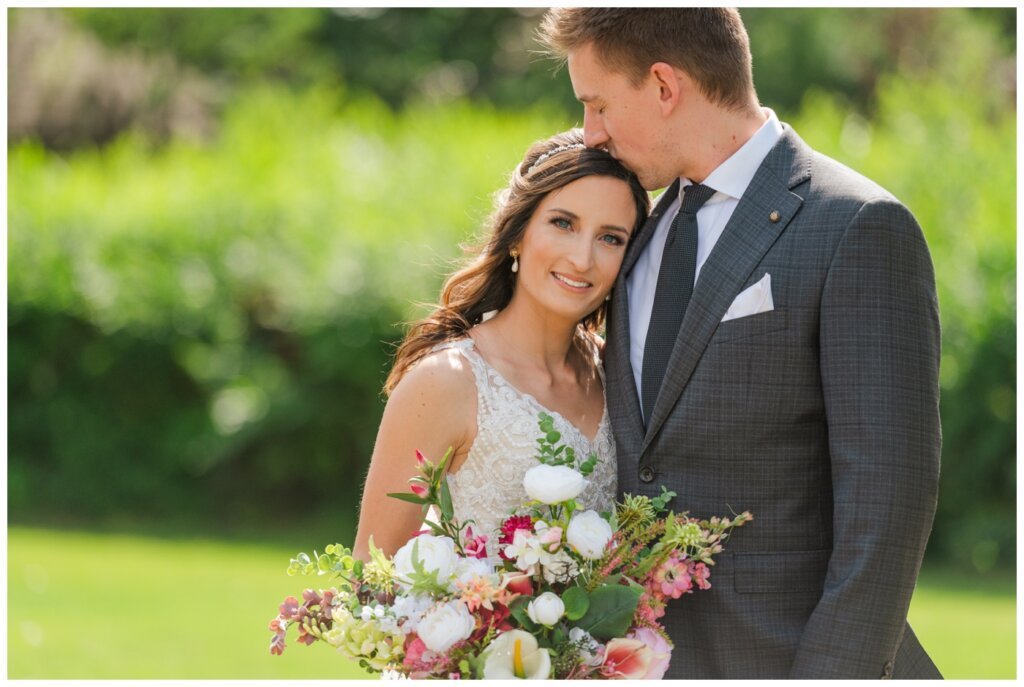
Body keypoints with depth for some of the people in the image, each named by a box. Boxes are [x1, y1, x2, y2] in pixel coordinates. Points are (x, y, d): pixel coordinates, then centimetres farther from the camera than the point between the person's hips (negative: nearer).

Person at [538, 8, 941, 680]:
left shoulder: (863, 228, -10)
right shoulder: (648, 232, 15)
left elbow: (887, 487, -14)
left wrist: (832, 674, -19)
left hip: (776, 654, -7)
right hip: (641, 659, 7)